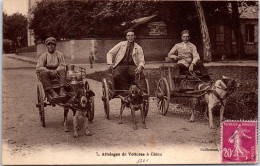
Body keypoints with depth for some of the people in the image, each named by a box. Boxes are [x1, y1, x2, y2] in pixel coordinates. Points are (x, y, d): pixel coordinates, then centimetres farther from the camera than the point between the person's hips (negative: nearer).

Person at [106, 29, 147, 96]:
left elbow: (142, 61, 8)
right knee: (117, 76, -34)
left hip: (132, 66, 0)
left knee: (140, 74, -32)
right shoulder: (121, 44, 17)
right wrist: (110, 63, -3)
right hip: (120, 65, 0)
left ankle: (143, 92, -43)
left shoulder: (138, 48, 16)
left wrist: (140, 66, -17)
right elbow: (110, 53, 15)